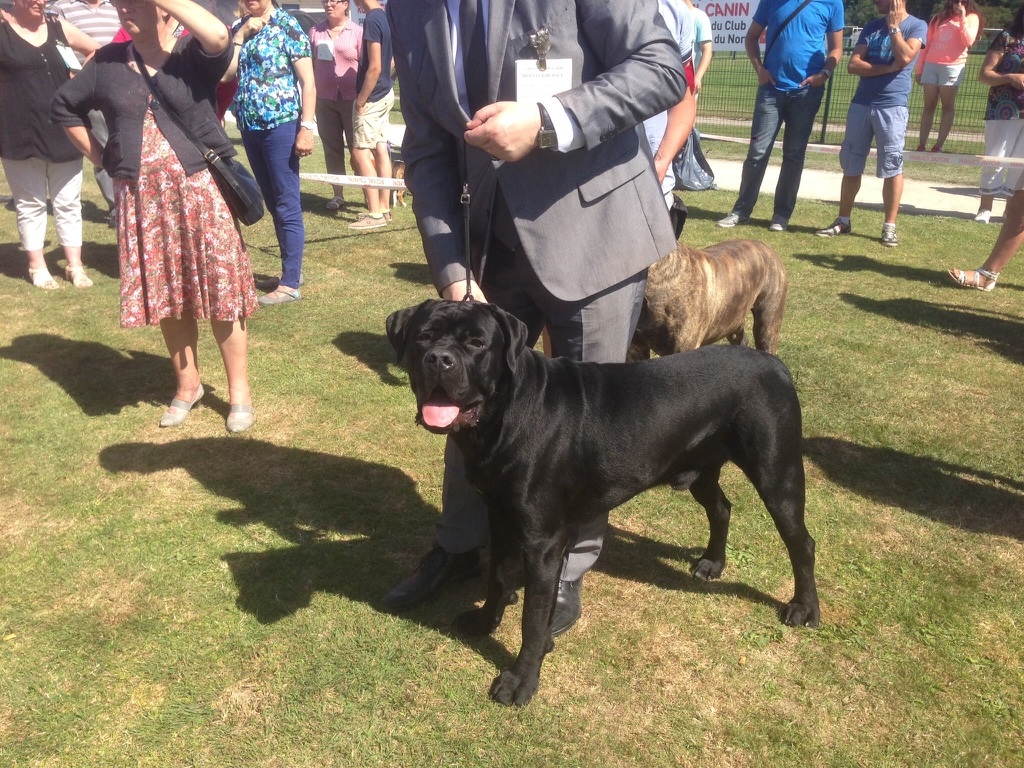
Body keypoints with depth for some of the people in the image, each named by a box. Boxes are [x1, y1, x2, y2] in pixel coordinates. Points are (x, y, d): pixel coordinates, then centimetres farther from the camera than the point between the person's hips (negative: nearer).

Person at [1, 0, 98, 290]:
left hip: (63, 130, 3)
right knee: (30, 203, 7)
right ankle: (37, 266, 16)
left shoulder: (58, 26, 6)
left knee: (68, 201, 8)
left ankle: (74, 265, 16)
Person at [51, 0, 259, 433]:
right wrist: (102, 158, 11)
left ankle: (239, 392, 13)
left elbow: (219, 36, -27)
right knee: (165, 296, 10)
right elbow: (65, 107, 20)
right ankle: (188, 385, 27)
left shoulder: (192, 53, -3)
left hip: (200, 189, -4)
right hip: (141, 198, 4)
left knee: (220, 294, 0)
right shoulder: (109, 61, 8)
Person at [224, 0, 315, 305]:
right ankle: (290, 270, 24)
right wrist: (241, 34, -4)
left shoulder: (287, 26, -5)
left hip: (281, 125, -7)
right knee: (273, 203, 13)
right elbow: (226, 72, 3)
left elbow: (308, 81, -10)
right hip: (250, 126, 7)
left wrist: (306, 127, -18)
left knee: (287, 205, -4)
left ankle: (290, 284, -1)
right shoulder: (239, 27, 13)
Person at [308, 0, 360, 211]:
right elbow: (311, 65, 12)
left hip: (351, 99, -4)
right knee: (332, 148, 7)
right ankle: (338, 194, 15)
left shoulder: (357, 31, -1)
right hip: (324, 99, 4)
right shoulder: (316, 31, 9)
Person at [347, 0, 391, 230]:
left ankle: (375, 213, -4)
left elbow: (374, 67, -21)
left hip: (372, 97, -9)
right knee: (380, 151, 11)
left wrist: (361, 100, -15)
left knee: (360, 153, -5)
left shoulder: (372, 20, -18)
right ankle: (384, 208, 16)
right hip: (385, 94, 9)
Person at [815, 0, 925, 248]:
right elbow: (853, 65, 1)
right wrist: (887, 68, -11)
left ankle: (890, 226, 4)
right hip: (861, 104, 4)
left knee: (892, 166, -2)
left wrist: (893, 25, -5)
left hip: (892, 106, -4)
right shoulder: (871, 27, 13)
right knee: (851, 164, 6)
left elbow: (905, 57, -17)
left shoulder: (916, 26, 1)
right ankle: (843, 221, 15)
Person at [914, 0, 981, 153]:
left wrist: (962, 18, -7)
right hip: (931, 65, 3)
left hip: (953, 67, -3)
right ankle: (921, 145, -1)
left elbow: (968, 41, -9)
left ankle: (939, 145, -6)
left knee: (948, 106, -4)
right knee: (929, 105, 1)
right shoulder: (939, 17, 16)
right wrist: (919, 67, 10)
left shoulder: (971, 17, 7)